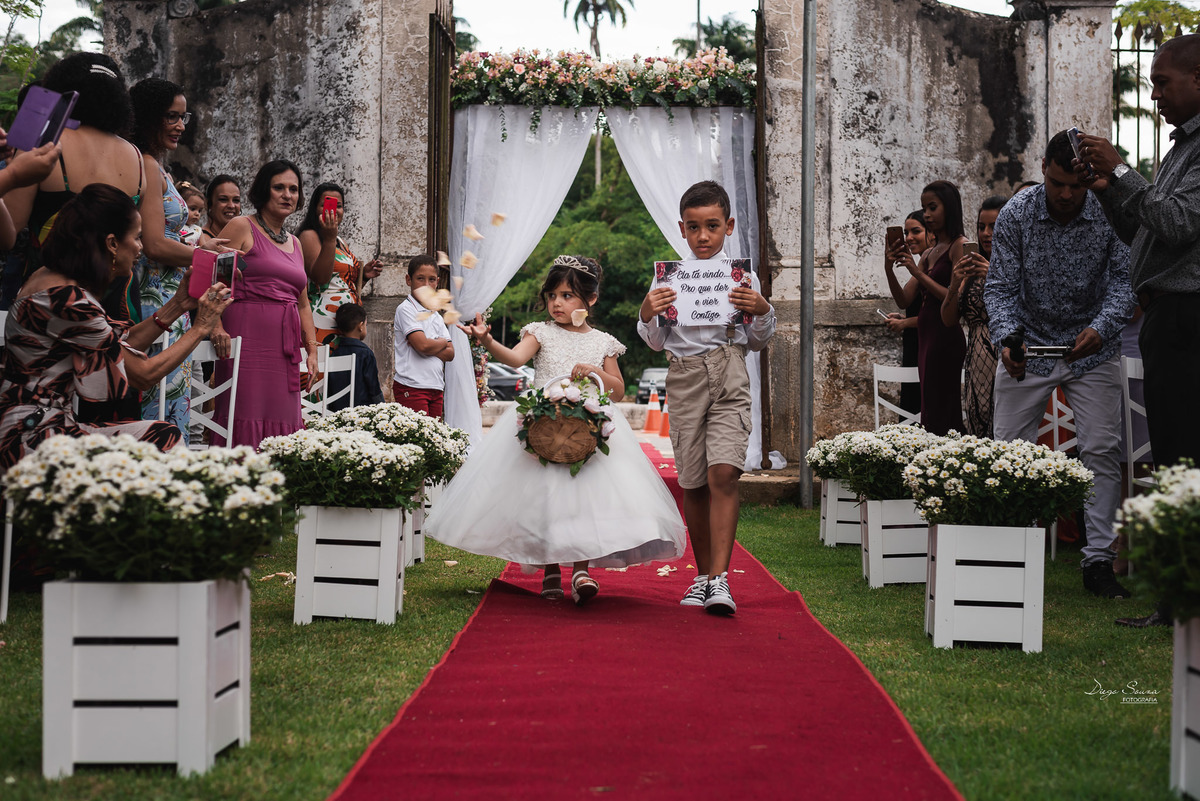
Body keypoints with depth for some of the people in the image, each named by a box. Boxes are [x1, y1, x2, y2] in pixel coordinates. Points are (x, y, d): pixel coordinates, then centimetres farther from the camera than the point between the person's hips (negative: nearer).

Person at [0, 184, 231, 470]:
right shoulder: (67, 299, -20)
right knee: (164, 437, -13)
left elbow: (123, 344, 15)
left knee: (165, 434, 0)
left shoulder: (51, 278, 10)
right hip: (29, 441, -10)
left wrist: (178, 304, 13)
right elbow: (144, 374, -12)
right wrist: (201, 327, -2)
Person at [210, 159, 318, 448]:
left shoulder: (294, 243, 22)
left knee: (281, 426, 3)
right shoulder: (241, 228, 2)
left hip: (286, 348, 7)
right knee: (248, 422, -12)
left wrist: (312, 350, 16)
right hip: (249, 338, -7)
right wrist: (217, 327, -20)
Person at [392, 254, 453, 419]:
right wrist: (442, 342, 4)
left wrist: (431, 346, -8)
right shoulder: (405, 309, -4)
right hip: (411, 386, -7)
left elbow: (450, 354, 10)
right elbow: (423, 345, -16)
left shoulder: (435, 316, 18)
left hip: (436, 387, 7)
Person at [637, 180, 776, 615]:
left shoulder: (742, 277, 8)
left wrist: (763, 312, -6)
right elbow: (657, 342, 12)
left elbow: (757, 341, 13)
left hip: (729, 376, -2)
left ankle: (720, 578, -16)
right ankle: (703, 575, 23)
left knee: (723, 473, -18)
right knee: (693, 484, 7)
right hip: (684, 378, 2)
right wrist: (647, 316, -8)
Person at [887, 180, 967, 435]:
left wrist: (919, 273, -15)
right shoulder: (930, 253, 18)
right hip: (926, 337, 9)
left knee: (936, 417, -10)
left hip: (945, 335, -9)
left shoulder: (959, 246, -7)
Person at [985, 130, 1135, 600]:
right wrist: (1006, 338, -32)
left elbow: (1123, 280, -14)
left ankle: (1099, 560, 1)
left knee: (1102, 451, -6)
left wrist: (1101, 328, -33)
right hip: (1028, 346, 0)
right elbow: (1001, 287, -13)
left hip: (1092, 350, 0)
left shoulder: (1111, 214, -14)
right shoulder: (1015, 215, -13)